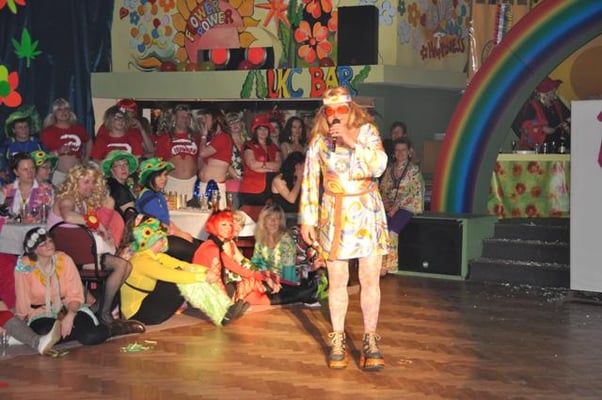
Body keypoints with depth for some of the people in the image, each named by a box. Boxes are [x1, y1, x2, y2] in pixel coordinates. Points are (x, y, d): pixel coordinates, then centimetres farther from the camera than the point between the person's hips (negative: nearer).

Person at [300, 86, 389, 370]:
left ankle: (370, 341, 8)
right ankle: (338, 342, 14)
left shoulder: (367, 132, -2)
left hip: (367, 213, -1)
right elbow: (310, 180, 5)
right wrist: (307, 219, 3)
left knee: (370, 280, -2)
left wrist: (351, 142, -22)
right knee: (337, 281, 4)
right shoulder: (319, 141, 2)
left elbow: (379, 166, -16)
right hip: (334, 214, 1)